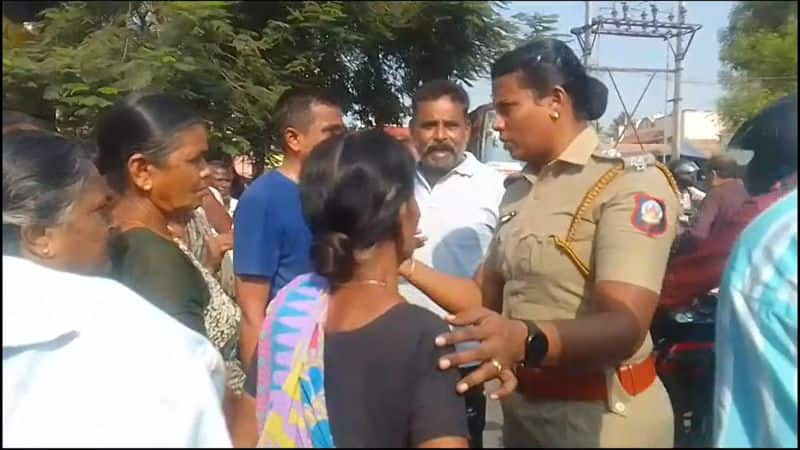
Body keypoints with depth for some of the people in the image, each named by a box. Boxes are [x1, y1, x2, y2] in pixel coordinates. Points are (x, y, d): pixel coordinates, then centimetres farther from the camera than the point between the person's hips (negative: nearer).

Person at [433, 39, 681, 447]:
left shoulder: (632, 180, -17)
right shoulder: (518, 190, 9)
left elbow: (625, 325, -30)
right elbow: (489, 293, 13)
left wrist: (527, 341, -47)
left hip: (602, 414, -7)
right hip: (523, 403, 7)